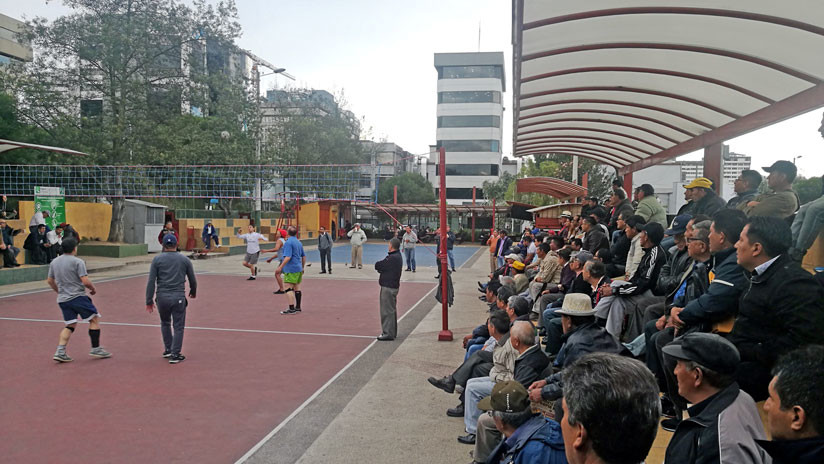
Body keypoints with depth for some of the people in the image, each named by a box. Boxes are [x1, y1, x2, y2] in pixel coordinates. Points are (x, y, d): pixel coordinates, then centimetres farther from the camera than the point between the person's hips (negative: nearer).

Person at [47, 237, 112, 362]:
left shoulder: (54, 262, 10)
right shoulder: (77, 262, -11)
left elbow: (50, 281, 19)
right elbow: (85, 281, -16)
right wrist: (93, 289, 2)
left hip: (62, 299, 7)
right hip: (78, 296, -7)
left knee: (70, 325, 13)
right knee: (94, 319, 4)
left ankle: (60, 351, 1)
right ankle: (96, 349, 5)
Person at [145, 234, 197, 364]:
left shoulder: (157, 259, 2)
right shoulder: (185, 260, 4)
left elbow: (151, 282, -2)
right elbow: (193, 280, 11)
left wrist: (149, 301, 2)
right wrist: (193, 292, 31)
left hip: (162, 297, 1)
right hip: (178, 297, -1)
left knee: (165, 323, 22)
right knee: (178, 326, 6)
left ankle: (168, 350, 29)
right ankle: (175, 355, 6)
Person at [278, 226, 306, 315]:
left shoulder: (288, 242, -14)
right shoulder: (299, 242, 13)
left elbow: (288, 257, -22)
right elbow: (304, 256, 18)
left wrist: (280, 267, -20)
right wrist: (302, 267, 27)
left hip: (291, 269, -9)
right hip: (298, 269, 9)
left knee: (289, 288, -8)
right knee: (297, 288, 13)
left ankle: (291, 309, -12)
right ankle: (298, 307, 17)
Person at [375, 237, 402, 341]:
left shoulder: (392, 258, -21)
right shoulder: (397, 256, 10)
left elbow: (377, 266, -17)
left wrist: (378, 265, 2)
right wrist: (381, 267, -8)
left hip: (388, 287, -10)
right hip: (393, 285, 10)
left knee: (387, 311, -3)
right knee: (391, 310, 18)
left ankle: (388, 333, 2)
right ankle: (392, 332, 27)